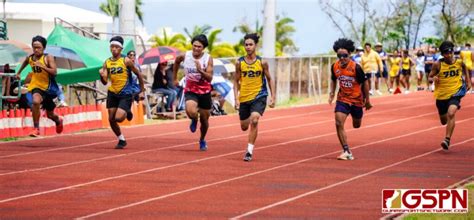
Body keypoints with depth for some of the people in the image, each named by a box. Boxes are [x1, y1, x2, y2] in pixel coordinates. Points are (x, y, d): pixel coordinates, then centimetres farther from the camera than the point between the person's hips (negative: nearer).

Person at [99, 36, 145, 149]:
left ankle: (127, 113, 17)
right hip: (112, 93, 5)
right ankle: (121, 140, 23)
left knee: (118, 118, -18)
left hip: (126, 94, -5)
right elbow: (105, 82, -1)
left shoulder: (126, 61, -10)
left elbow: (138, 73, 1)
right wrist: (102, 75, -23)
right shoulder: (107, 63, 2)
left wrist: (142, 88, 9)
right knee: (111, 120, 4)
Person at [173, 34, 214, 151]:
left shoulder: (208, 59, -13)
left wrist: (200, 70, -37)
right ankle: (194, 120, 9)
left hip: (204, 92, 0)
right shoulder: (185, 56, -8)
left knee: (204, 119, 12)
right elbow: (176, 61, 16)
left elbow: (209, 78, -19)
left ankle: (202, 140, 41)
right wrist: (175, 78, 21)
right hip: (190, 91, 0)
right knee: (191, 112, -30)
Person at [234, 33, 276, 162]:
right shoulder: (240, 63, 0)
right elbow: (236, 81, 7)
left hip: (259, 97, -3)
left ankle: (250, 151, -19)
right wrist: (236, 98, -2)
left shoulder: (262, 62, -3)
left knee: (254, 120, -25)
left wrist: (273, 97, 1)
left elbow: (269, 80, 7)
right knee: (244, 127, 11)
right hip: (244, 98, 3)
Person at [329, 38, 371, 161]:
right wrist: (332, 93, 3)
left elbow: (365, 82, -9)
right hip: (342, 99, 2)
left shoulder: (356, 68, -20)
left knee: (356, 125, 17)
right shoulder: (335, 67, -9)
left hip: (356, 100, -2)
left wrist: (367, 100, -3)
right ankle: (347, 152, -13)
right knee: (339, 124, -18)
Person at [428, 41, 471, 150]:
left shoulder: (459, 63, -3)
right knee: (444, 121, 16)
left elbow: (465, 69, 20)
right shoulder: (438, 65, -9)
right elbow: (430, 77, -2)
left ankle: (447, 139, -26)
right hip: (441, 95, 2)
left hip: (455, 93, -2)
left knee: (451, 113, -28)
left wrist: (468, 81, 14)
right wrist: (434, 78, -24)